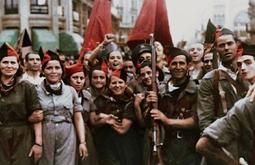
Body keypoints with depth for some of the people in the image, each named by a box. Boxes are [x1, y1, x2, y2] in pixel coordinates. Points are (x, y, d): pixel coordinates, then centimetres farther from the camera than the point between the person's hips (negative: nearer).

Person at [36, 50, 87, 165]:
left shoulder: (71, 91, 6)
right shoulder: (37, 92, 2)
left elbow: (78, 118, 6)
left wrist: (82, 142, -1)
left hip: (67, 139, 1)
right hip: (44, 139, 0)